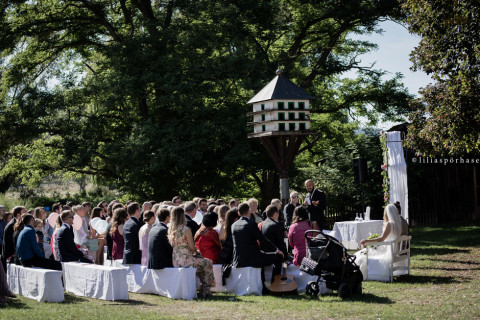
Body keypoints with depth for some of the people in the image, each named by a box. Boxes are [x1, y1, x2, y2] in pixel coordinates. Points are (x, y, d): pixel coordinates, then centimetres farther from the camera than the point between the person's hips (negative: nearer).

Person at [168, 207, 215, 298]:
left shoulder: (171, 230, 7)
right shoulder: (186, 229, -15)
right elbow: (192, 247, -12)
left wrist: (194, 252, 20)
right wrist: (197, 252, 13)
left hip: (175, 260, 8)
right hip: (185, 259, -8)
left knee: (200, 260, 30)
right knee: (208, 263, 13)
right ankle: (205, 290, 16)